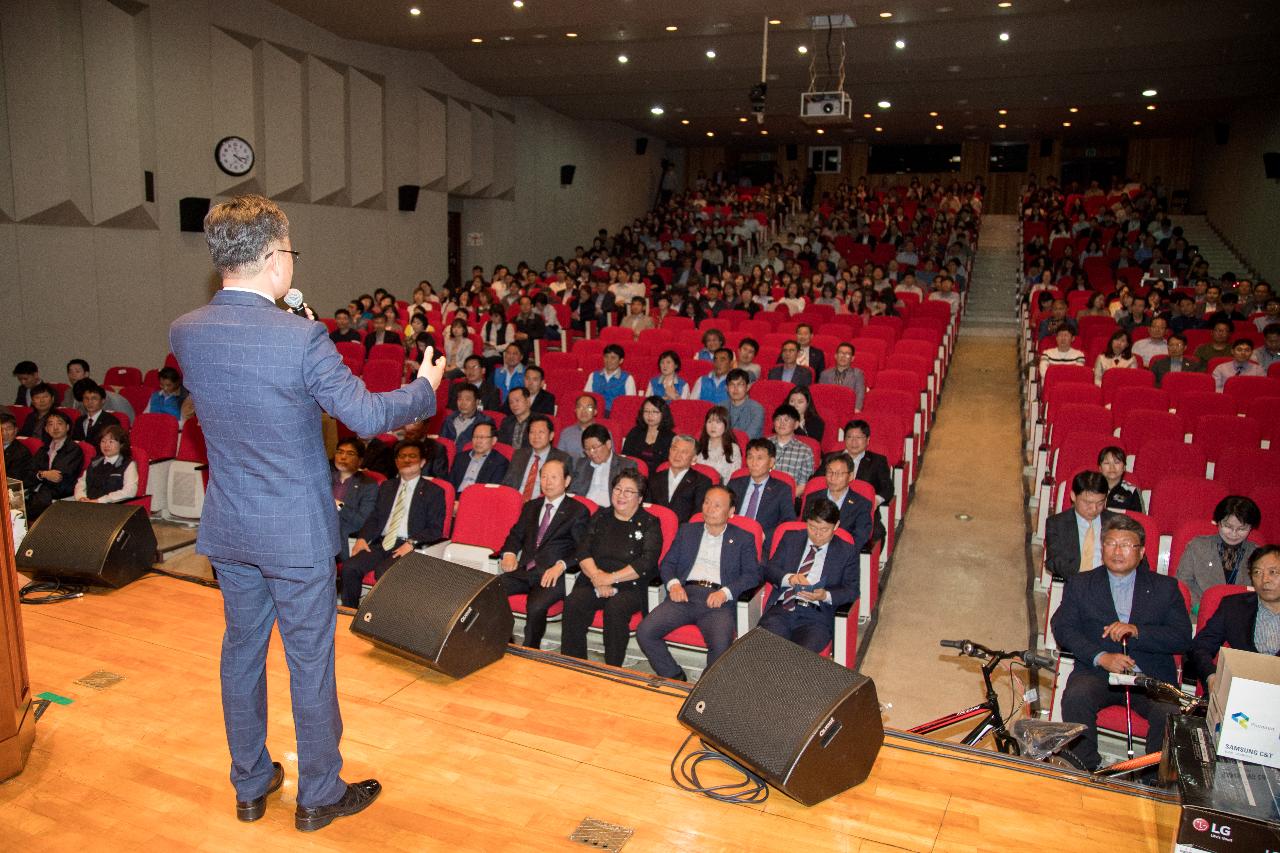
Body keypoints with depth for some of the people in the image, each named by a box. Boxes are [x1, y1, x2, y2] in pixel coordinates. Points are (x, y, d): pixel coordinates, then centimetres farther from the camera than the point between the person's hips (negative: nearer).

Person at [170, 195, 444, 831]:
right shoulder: (301, 338, -23)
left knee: (241, 651, 19)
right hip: (296, 533, -6)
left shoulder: (185, 332, -3)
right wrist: (425, 388, -4)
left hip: (228, 529, 6)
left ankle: (250, 785, 37)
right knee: (310, 661, 9)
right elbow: (365, 416, -20)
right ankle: (319, 795, 26)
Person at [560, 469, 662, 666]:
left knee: (615, 607, -35)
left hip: (631, 587, -3)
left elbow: (646, 563, -8)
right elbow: (583, 551, 7)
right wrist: (597, 577, -12)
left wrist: (611, 578, -14)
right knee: (573, 603, -27)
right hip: (594, 582, 3)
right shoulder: (600, 517, 17)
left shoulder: (649, 524, 5)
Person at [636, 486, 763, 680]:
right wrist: (673, 584, -4)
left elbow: (753, 574, 5)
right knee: (644, 632, -20)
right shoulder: (686, 530, 23)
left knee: (721, 645, -32)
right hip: (685, 594, 3)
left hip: (718, 600, -3)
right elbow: (667, 563, 18)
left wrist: (725, 592, -12)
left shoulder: (743, 539, 15)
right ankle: (676, 680, -5)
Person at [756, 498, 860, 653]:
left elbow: (851, 590, 6)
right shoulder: (790, 538, 17)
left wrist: (825, 595, -14)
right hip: (782, 609, 2)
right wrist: (788, 578, -11)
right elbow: (769, 569, 11)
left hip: (816, 616, -2)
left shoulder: (847, 551, 12)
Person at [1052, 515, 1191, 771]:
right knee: (1076, 697, -31)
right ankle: (1086, 771, -14)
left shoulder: (1165, 587, 15)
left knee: (1170, 713, -30)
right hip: (1097, 673, 0)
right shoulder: (1080, 584, 14)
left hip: (1151, 677, 0)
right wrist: (1100, 657, -13)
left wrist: (1137, 631, -13)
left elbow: (1182, 638, 3)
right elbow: (1063, 628, 2)